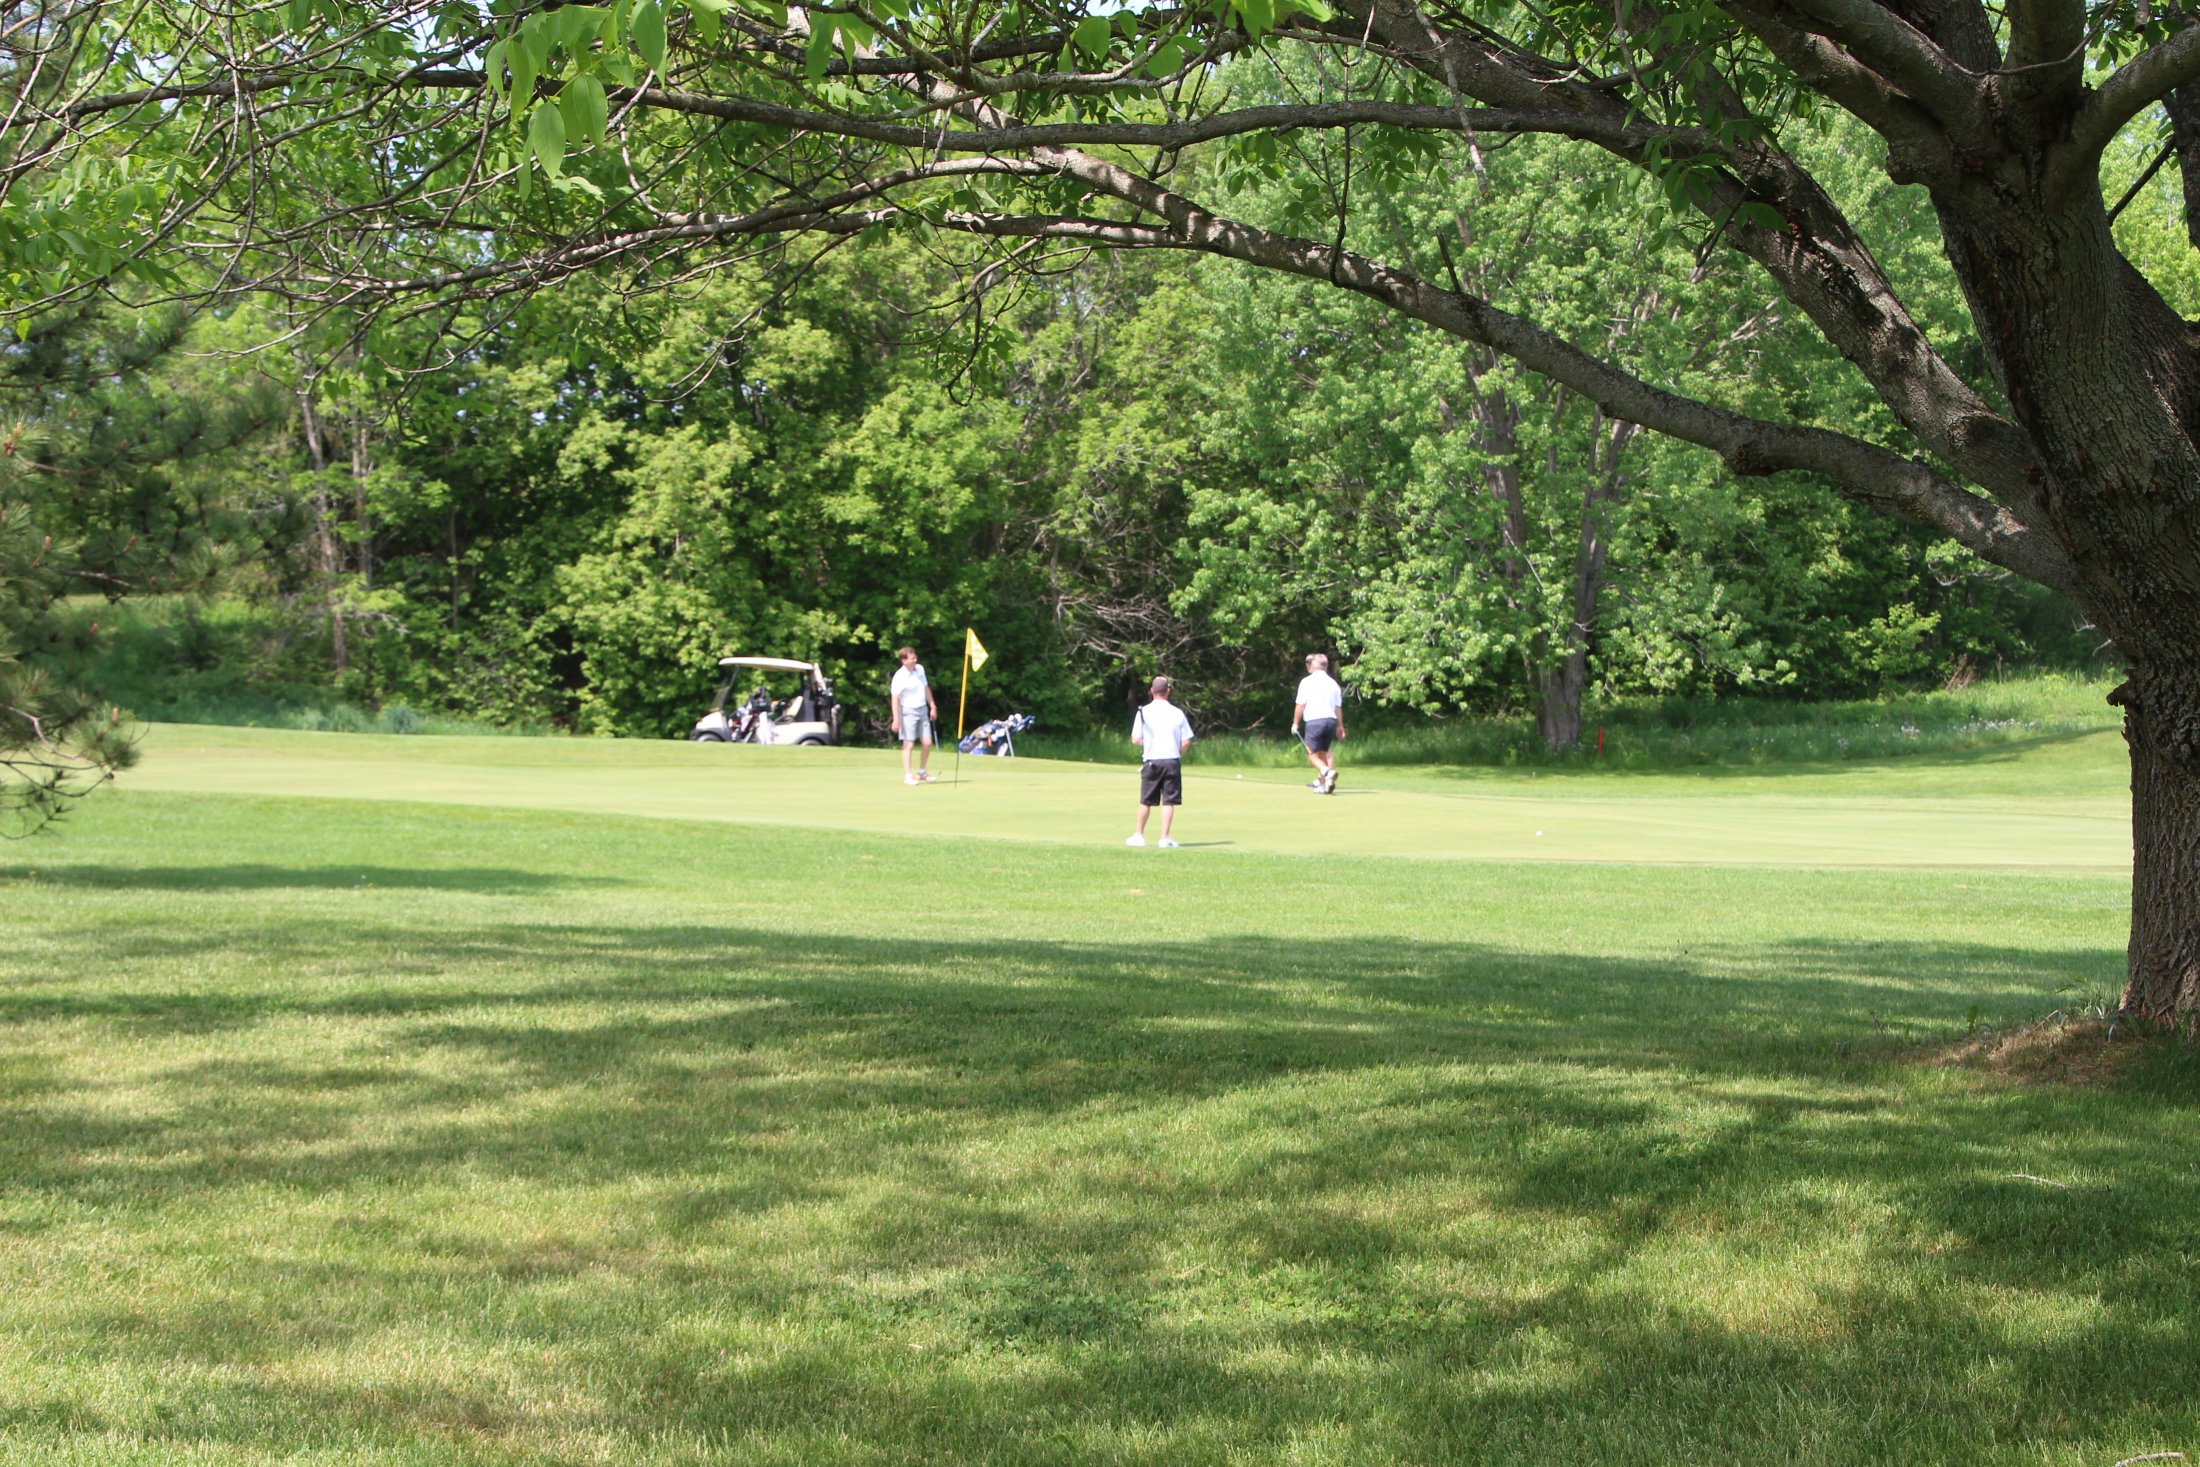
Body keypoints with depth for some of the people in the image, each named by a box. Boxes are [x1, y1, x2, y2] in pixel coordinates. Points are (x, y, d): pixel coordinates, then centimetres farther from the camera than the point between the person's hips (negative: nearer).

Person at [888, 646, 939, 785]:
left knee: (927, 742, 7)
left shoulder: (920, 669, 6)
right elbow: (895, 698, -18)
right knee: (908, 744, -6)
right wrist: (896, 719, -22)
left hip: (922, 710, 7)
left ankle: (922, 772, 23)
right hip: (908, 712, -7)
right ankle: (908, 776, -2)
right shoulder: (900, 676, -16)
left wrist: (932, 706, 19)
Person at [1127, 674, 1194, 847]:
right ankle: (1165, 838, -2)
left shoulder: (1144, 712, -3)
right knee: (1169, 802, 2)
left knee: (1145, 801, 11)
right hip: (1172, 761, 0)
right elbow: (1186, 740, -1)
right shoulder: (1177, 713, -1)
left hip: (1151, 761, 0)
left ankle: (1139, 835, 20)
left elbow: (1135, 739, -4)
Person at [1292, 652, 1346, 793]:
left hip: (1314, 721, -5)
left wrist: (1295, 723, 6)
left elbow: (1300, 705, -4)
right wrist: (1340, 726, 19)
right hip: (1331, 720, 5)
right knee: (1323, 752, 17)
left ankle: (1327, 772, -27)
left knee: (1312, 754, -1)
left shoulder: (1307, 682, -2)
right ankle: (1320, 781, 13)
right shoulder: (1333, 683, 12)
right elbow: (1338, 708, 12)